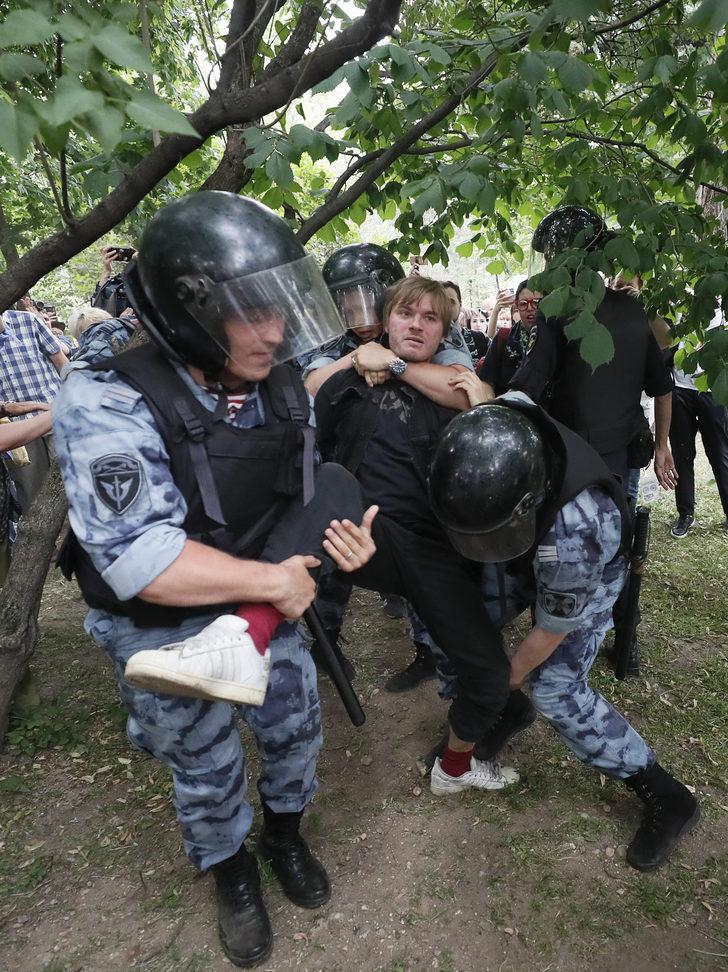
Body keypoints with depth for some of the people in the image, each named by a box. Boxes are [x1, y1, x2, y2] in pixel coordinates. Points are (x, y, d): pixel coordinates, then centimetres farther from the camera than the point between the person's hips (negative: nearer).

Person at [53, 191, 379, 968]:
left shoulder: (282, 390, -8)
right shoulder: (108, 404, -28)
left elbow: (303, 497, 6)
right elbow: (139, 560, -35)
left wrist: (341, 536, -16)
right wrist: (272, 580, -29)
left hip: (259, 610, 5)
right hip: (158, 629, -4)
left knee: (295, 726, 19)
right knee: (206, 766, 16)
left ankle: (284, 832, 52)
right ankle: (231, 874, 48)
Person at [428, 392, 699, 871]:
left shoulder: (576, 531, -48)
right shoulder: (501, 423, -36)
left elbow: (552, 630, -27)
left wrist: (512, 676, -9)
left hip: (589, 573, -6)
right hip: (526, 553, 7)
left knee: (557, 692, -12)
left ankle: (667, 798, 6)